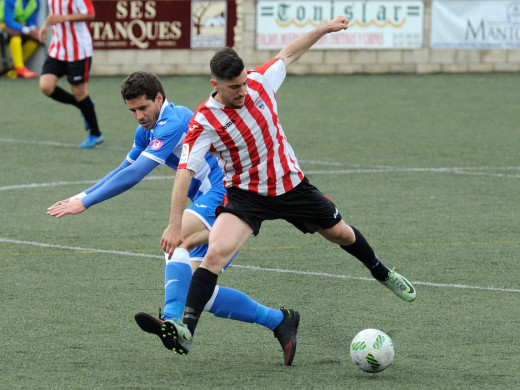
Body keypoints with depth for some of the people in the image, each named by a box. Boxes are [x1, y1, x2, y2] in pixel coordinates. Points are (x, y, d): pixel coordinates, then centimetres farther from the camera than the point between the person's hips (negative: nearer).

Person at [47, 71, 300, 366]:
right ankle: (278, 320, 10)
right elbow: (123, 170, 31)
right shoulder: (147, 130, 16)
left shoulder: (172, 123, -15)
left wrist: (86, 202, -19)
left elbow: (135, 174, -22)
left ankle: (173, 323, -48)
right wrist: (82, 196, 22)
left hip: (225, 190, -10)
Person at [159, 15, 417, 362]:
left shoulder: (260, 82, -12)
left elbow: (288, 54, 7)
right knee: (216, 252, -28)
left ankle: (383, 274, 50)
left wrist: (325, 29, 10)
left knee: (342, 234, 19)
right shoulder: (204, 122, -23)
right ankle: (186, 329, -31)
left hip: (291, 184, 4)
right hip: (246, 196, -4)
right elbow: (185, 171, -27)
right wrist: (175, 224, -35)